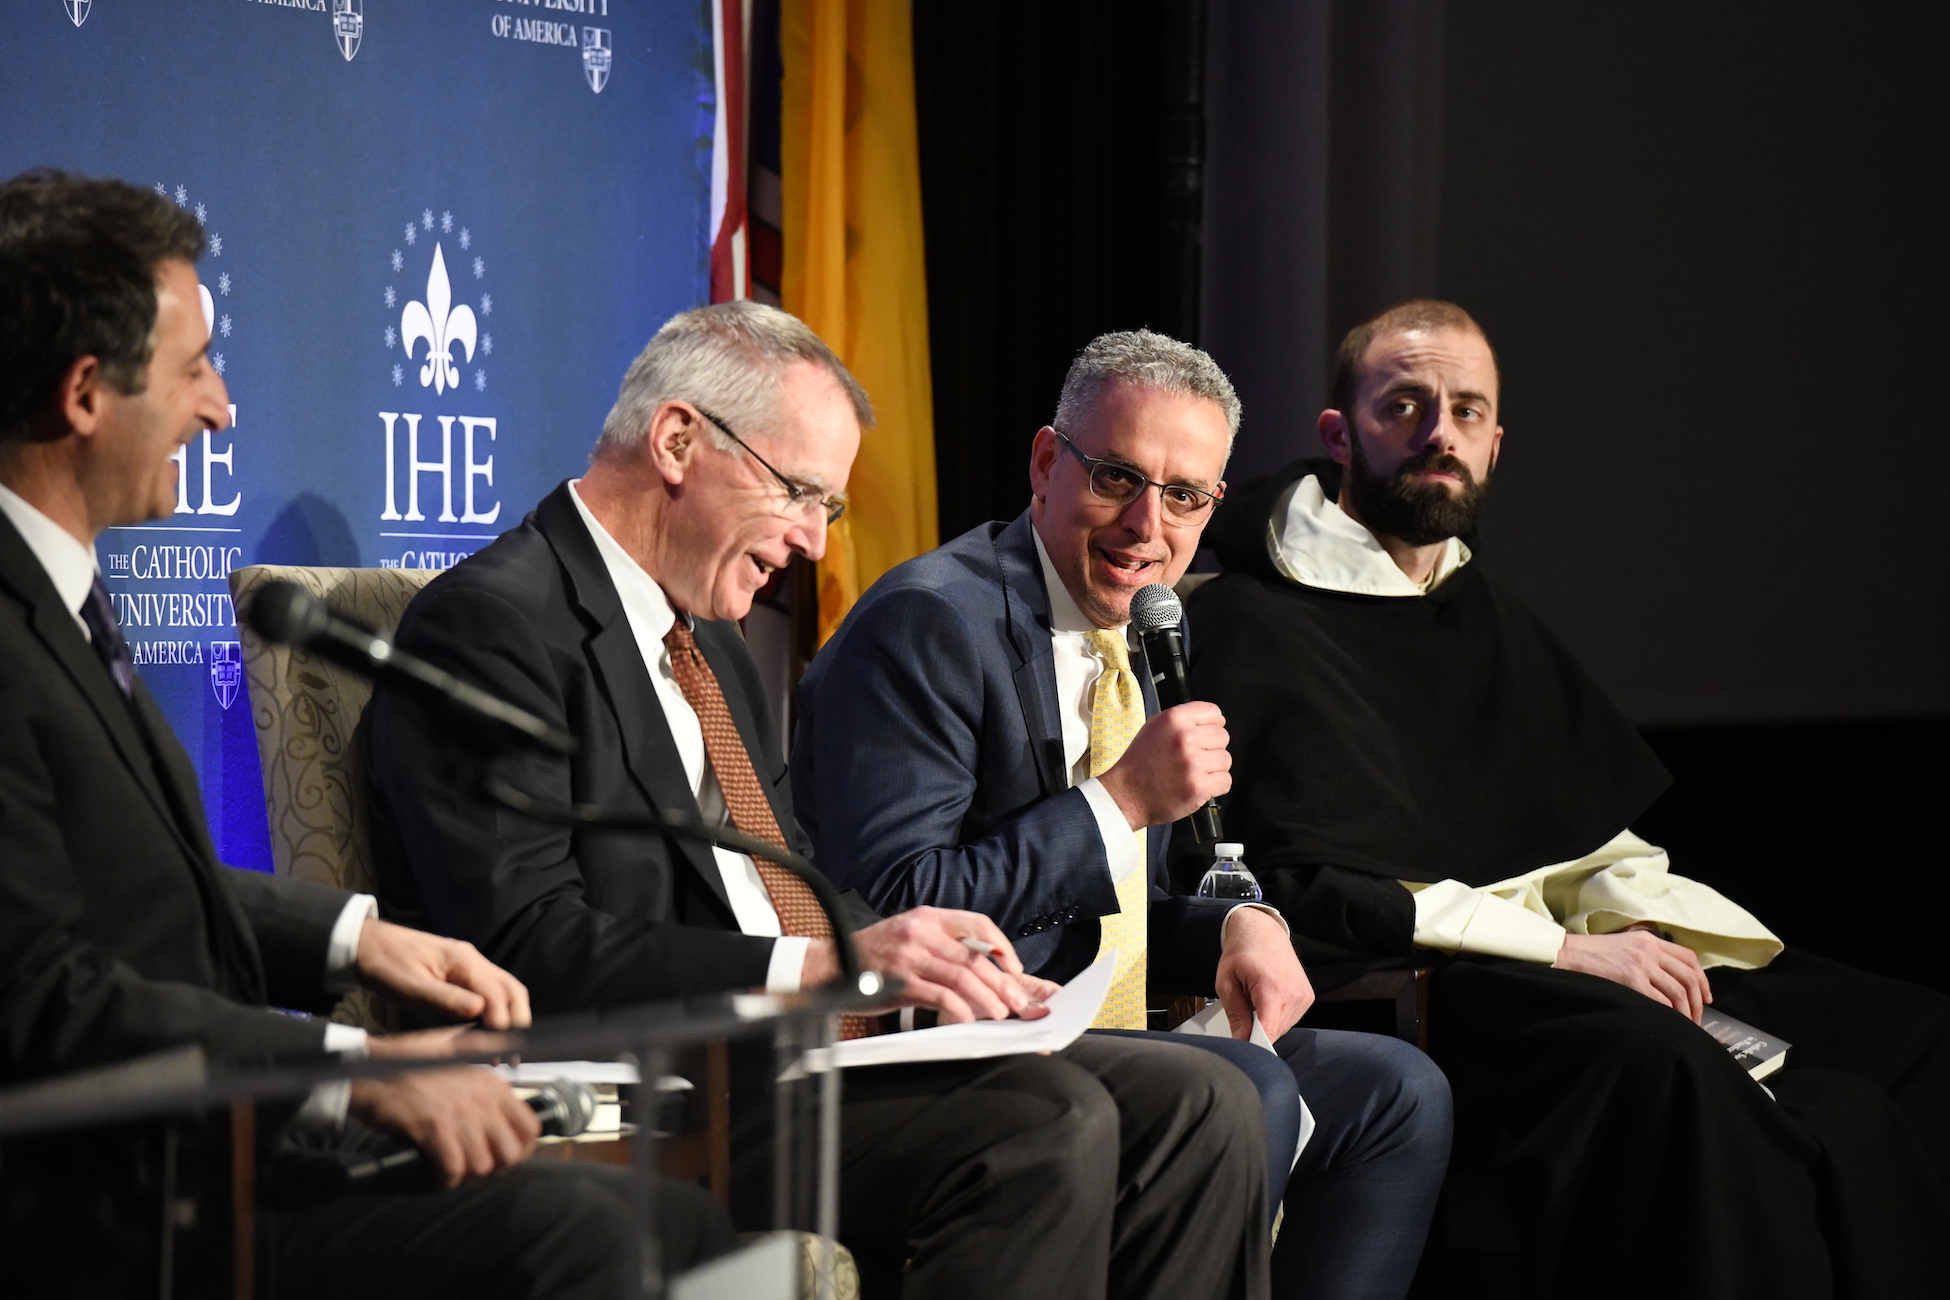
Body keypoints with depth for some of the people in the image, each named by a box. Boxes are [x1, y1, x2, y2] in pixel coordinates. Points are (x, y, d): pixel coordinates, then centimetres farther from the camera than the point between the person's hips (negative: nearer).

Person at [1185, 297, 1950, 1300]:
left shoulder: (1488, 614, 25)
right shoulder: (1255, 628, -1)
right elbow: (1305, 892, -10)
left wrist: (1637, 919, -2)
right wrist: (1564, 949, -14)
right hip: (1400, 986, -8)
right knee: (1656, 1066, -38)